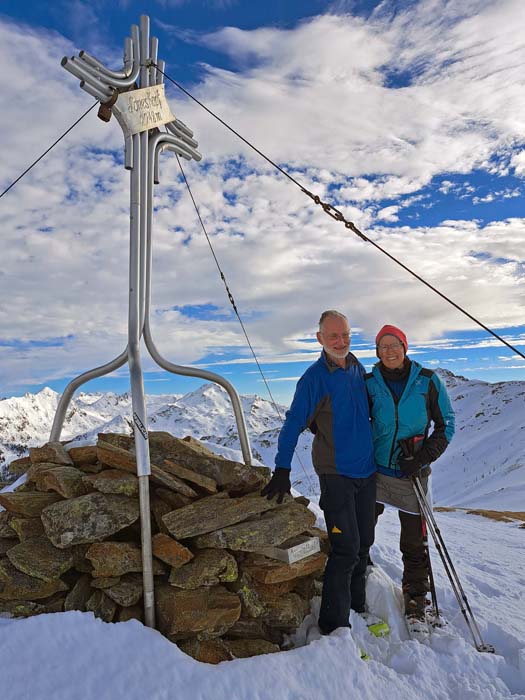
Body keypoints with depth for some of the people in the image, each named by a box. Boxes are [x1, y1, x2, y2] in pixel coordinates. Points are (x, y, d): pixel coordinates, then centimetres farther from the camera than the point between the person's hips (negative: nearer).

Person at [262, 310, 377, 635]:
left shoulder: (359, 370, 6)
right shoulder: (314, 378, -12)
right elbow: (293, 424, -13)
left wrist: (376, 454, 20)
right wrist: (282, 470, -17)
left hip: (366, 471, 7)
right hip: (336, 473, -6)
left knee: (364, 545, 16)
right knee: (346, 549, -7)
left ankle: (358, 607, 35)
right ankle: (334, 626, 8)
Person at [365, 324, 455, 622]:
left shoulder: (428, 381, -6)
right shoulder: (369, 383, -3)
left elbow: (446, 423, -1)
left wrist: (424, 457, -13)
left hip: (412, 474, -1)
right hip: (375, 471, 1)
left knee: (414, 542, 9)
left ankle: (416, 596, 31)